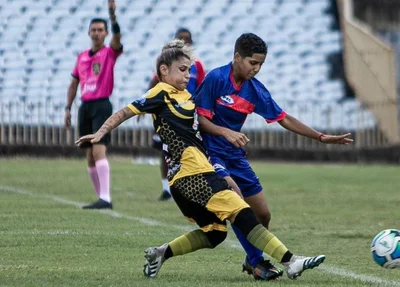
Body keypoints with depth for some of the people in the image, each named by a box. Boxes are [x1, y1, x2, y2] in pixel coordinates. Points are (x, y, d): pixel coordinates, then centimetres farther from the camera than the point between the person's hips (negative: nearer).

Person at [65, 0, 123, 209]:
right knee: (90, 157, 6)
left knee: (99, 151, -19)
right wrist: (68, 108, 14)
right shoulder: (82, 57, 15)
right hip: (85, 107, 6)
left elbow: (117, 36, -22)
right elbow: (74, 83, 20)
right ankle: (101, 197, 14)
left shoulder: (109, 53, -1)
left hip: (101, 105, -6)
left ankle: (105, 198, -23)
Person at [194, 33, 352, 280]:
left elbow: (283, 119, 9)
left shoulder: (255, 90, 2)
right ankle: (256, 262, -20)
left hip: (235, 156, 7)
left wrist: (321, 137, 5)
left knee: (263, 214, 5)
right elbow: (199, 119, -14)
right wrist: (226, 132, -31)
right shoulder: (216, 79, -14)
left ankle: (253, 260, 30)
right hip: (209, 152, -6)